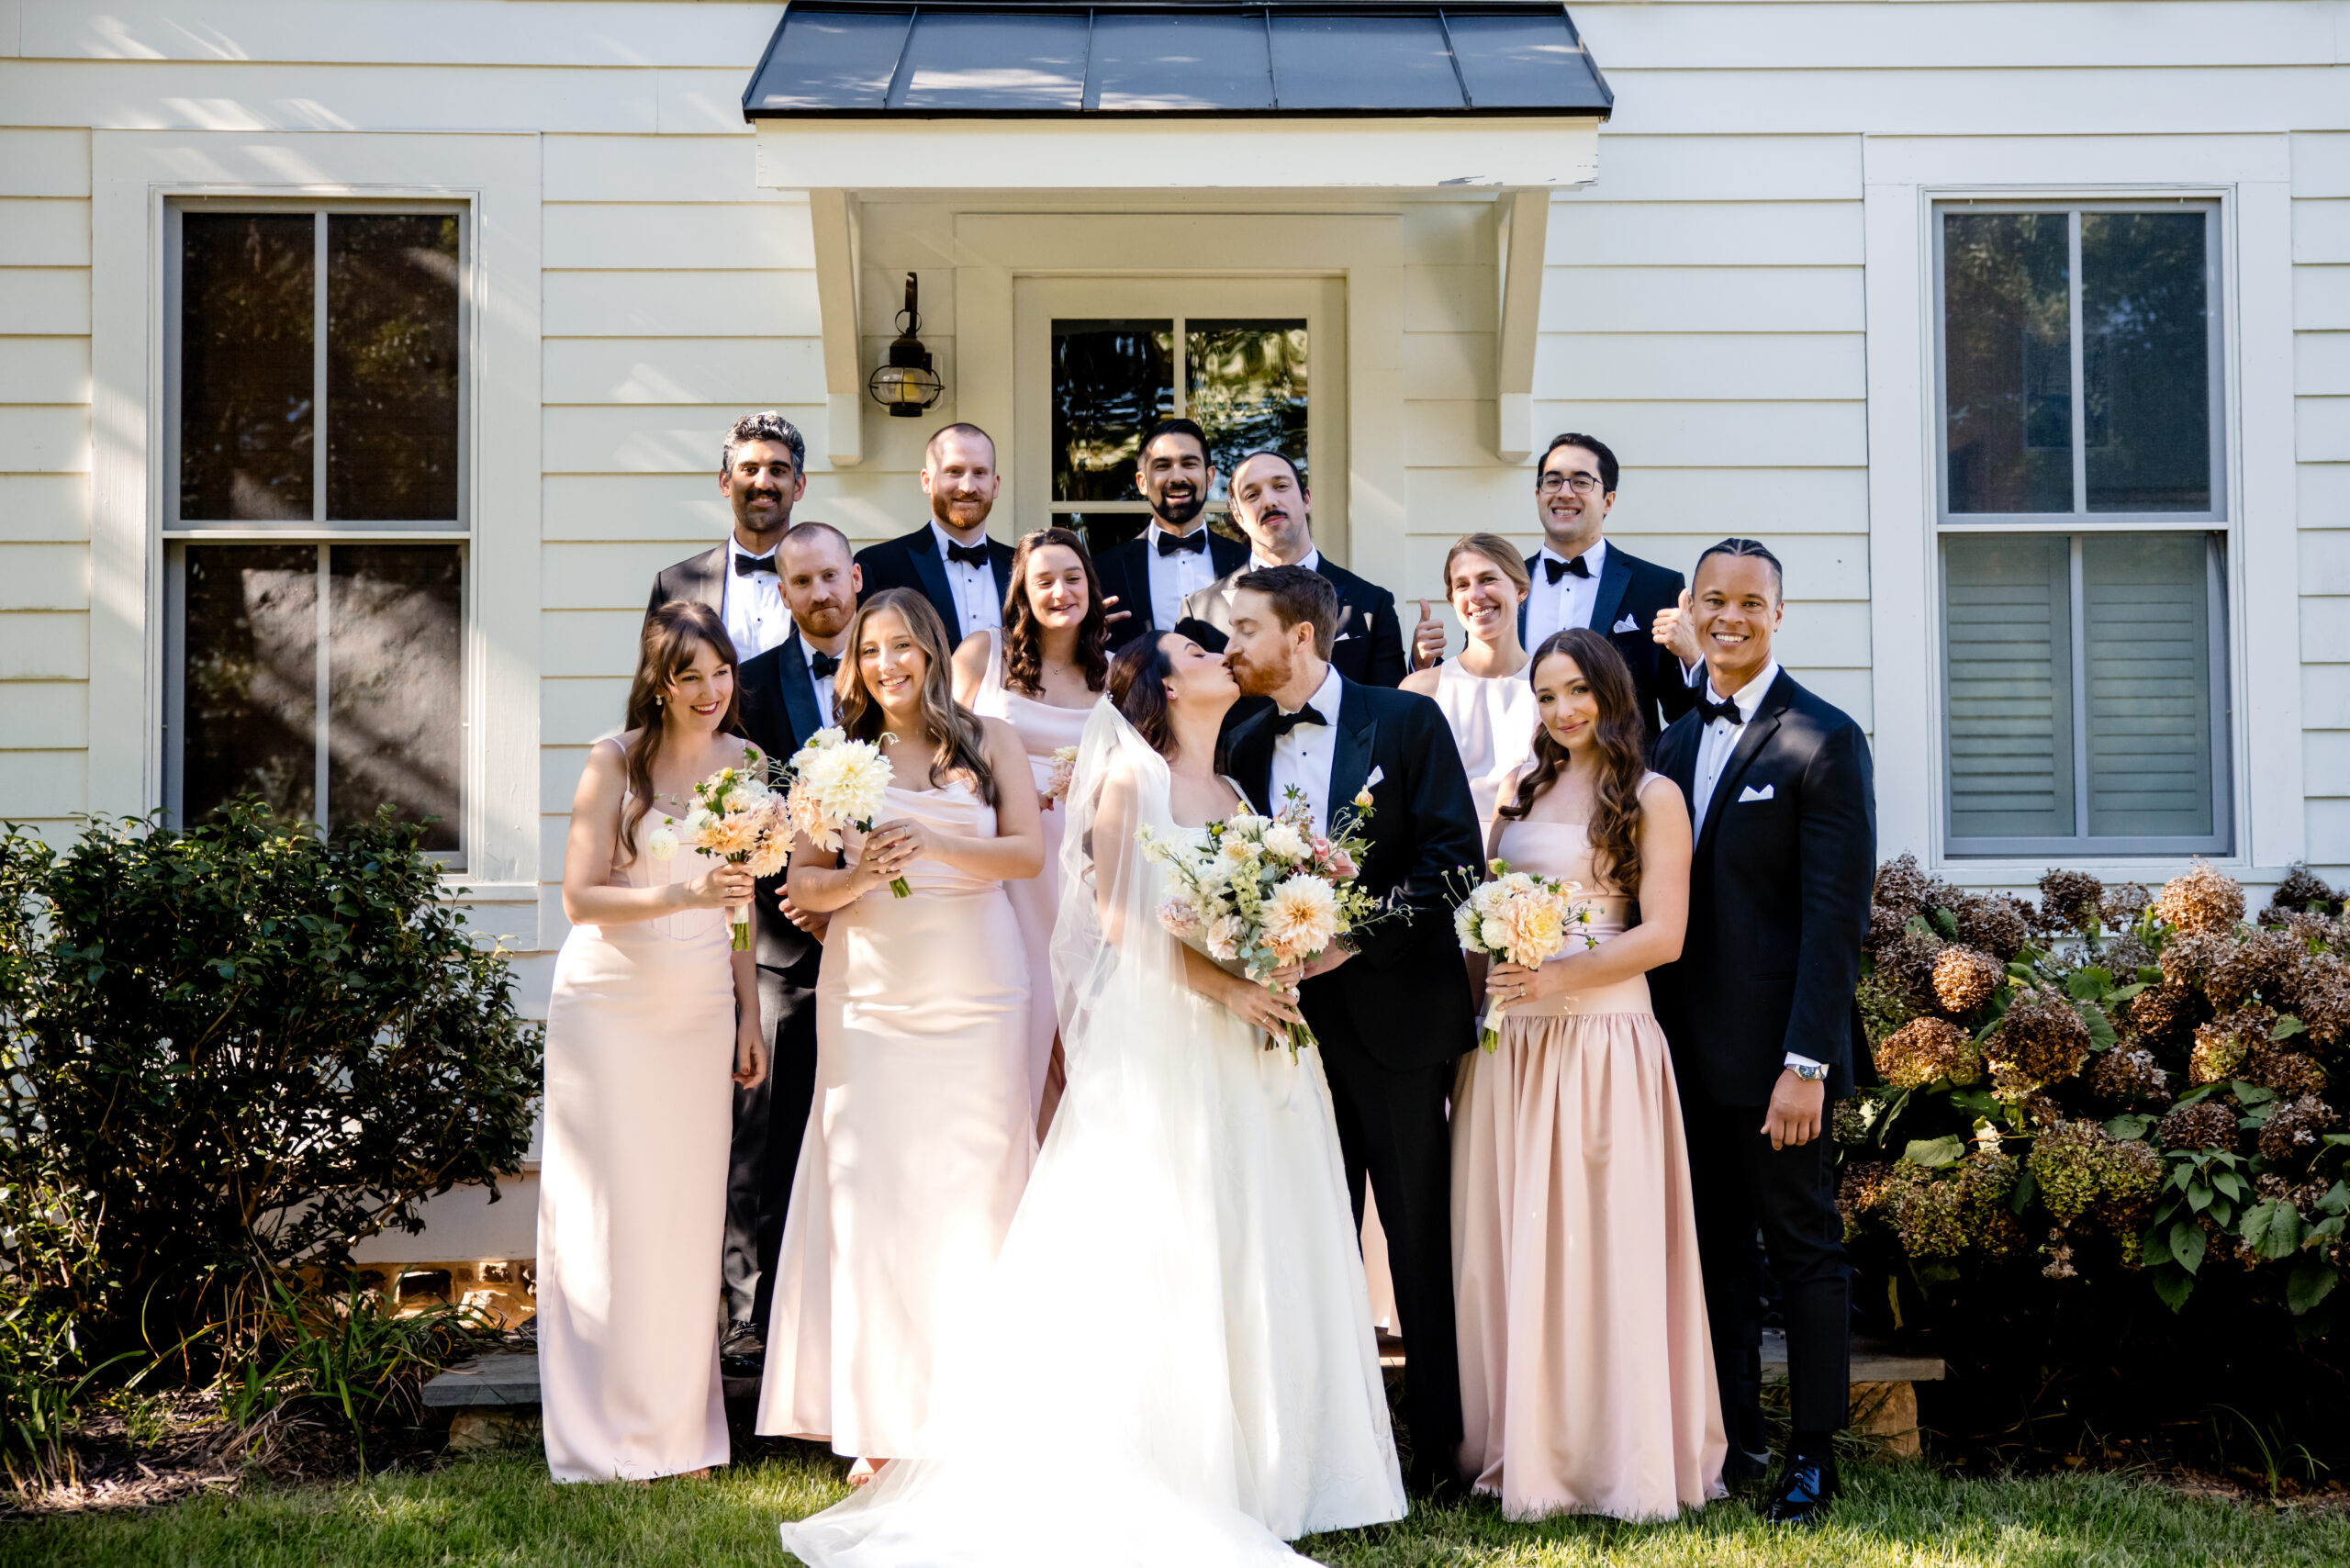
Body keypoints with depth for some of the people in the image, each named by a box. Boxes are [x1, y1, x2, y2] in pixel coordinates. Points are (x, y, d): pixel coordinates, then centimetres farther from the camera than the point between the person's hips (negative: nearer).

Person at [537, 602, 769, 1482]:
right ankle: (606, 1435, 7)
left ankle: (681, 1427, 17)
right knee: (609, 1211, -3)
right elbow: (580, 899, -13)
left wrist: (750, 1014, 13)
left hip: (700, 1011, 4)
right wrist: (682, 895, -27)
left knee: (689, 1211, 7)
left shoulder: (742, 763, 6)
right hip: (609, 1006, -4)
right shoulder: (614, 764, -8)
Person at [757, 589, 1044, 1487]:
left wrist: (932, 845, -15)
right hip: (871, 990, 1)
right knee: (871, 1188, -3)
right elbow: (802, 883, 7)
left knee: (974, 1184, -1)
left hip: (977, 987, 0)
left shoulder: (990, 743, 9)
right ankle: (881, 1426, 2)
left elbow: (1028, 852, -1)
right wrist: (862, 878, -13)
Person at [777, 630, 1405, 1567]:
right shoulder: (1131, 774, -1)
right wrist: (1222, 988, -17)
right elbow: (1117, 912, -10)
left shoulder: (1236, 796, 19)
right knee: (1163, 1252, -7)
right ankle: (1162, 1477, -2)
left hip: (1248, 1041, 7)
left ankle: (1259, 1471, 13)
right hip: (1159, 1038, -7)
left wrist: (1281, 977, -3)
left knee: (1254, 1252, 6)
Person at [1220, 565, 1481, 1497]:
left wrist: (1357, 930, -17)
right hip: (1293, 1014, 4)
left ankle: (1440, 1446, 12)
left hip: (1393, 1009, -4)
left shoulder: (1406, 721, -4)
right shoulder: (1245, 745, 10)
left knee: (1421, 1237, 2)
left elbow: (1454, 855, -10)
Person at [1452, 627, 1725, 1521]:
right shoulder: (1522, 786, 16)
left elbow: (1662, 936, -7)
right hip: (1506, 1040, 5)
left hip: (1602, 1038, -5)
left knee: (1604, 1243, -2)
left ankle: (1619, 1456, 9)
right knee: (1509, 1245, 5)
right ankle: (1524, 1448, 15)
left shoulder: (1652, 797, 1)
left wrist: (1558, 979, -18)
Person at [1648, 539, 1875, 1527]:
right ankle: (1733, 1442, 23)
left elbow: (1836, 917, -14)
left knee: (1803, 1250, 4)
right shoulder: (1672, 744, 12)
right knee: (1717, 1251, 13)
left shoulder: (1824, 741, -9)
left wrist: (1805, 1063, -19)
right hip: (1689, 1052, 6)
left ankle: (1813, 1457, 14)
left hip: (1773, 1052, -6)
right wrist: (1655, 1034, 7)